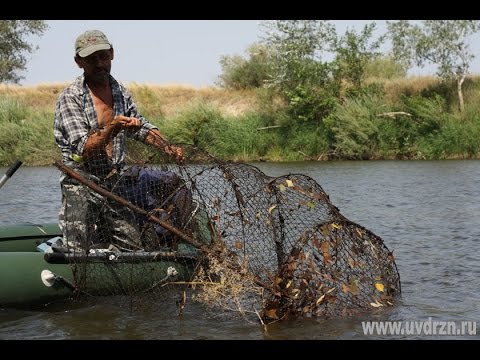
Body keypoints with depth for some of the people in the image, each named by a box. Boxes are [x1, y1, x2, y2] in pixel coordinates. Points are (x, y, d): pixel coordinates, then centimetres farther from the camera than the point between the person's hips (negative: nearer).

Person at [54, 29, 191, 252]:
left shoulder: (120, 91, 9)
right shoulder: (70, 97, -10)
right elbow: (82, 150, -18)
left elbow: (140, 126, 23)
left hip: (116, 183, 6)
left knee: (134, 249, 5)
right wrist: (112, 128, -31)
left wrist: (168, 148, 8)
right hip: (81, 185, -5)